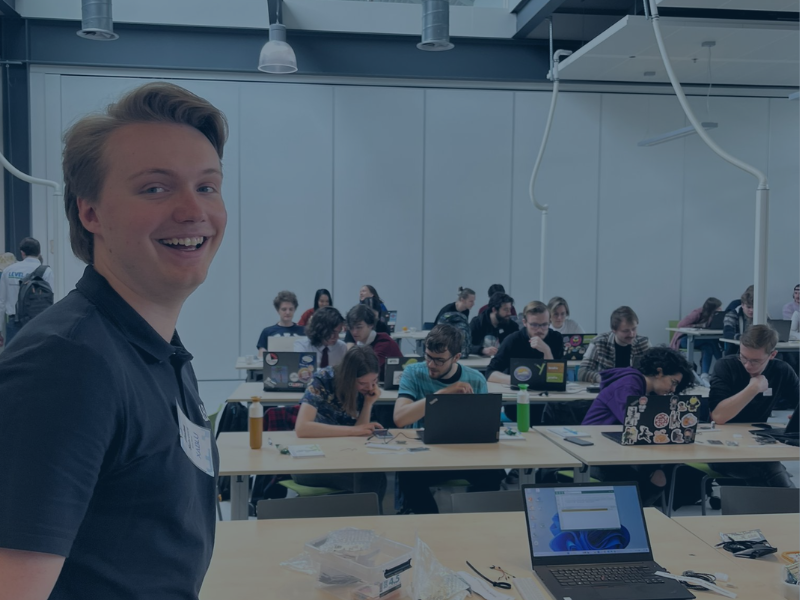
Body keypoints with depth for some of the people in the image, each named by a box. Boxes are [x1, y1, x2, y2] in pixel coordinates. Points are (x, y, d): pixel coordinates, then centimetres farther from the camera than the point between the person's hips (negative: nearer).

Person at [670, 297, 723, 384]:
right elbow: (680, 325, -24)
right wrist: (699, 325, -24)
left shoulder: (712, 315, -4)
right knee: (711, 341, -29)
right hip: (685, 339, -5)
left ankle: (704, 376, -37)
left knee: (708, 347, -31)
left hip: (697, 339, 5)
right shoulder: (697, 313, -22)